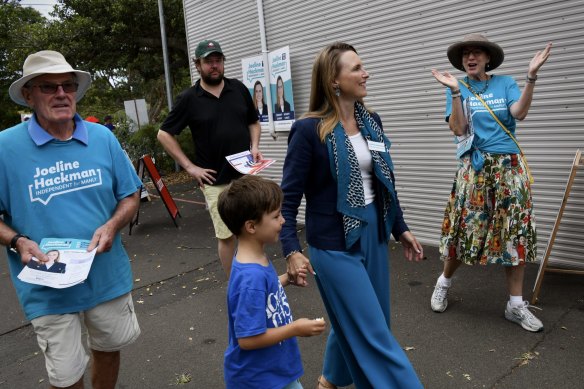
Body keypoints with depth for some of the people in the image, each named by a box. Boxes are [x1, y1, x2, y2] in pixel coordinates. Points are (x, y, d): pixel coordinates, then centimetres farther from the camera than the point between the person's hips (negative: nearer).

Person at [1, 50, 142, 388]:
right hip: (48, 290, -2)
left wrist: (112, 226, -14)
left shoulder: (103, 138, -2)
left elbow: (130, 196, 4)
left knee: (108, 349, 23)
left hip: (108, 278, 3)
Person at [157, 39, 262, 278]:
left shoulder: (239, 89, 6)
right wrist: (189, 167, -5)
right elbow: (164, 134, 0)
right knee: (226, 236, 3)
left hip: (247, 174, 3)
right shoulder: (189, 99, -3)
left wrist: (255, 146, -2)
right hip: (216, 180, -3)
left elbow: (253, 122, 17)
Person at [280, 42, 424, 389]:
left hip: (374, 234, 7)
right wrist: (292, 250, -21)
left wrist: (401, 229, 16)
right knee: (374, 334, 2)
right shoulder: (309, 130, -14)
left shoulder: (371, 121, 5)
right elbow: (289, 196, -12)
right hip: (334, 242, -7)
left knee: (356, 323, 21)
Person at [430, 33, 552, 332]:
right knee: (465, 228, 0)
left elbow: (519, 113, -10)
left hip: (509, 165, 2)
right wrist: (455, 91, -17)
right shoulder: (458, 88, 5)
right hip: (474, 167, -2)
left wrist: (531, 76, -19)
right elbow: (458, 129, -9)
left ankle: (516, 304, 11)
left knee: (516, 231, 1)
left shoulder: (505, 83, 8)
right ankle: (444, 282, 24)